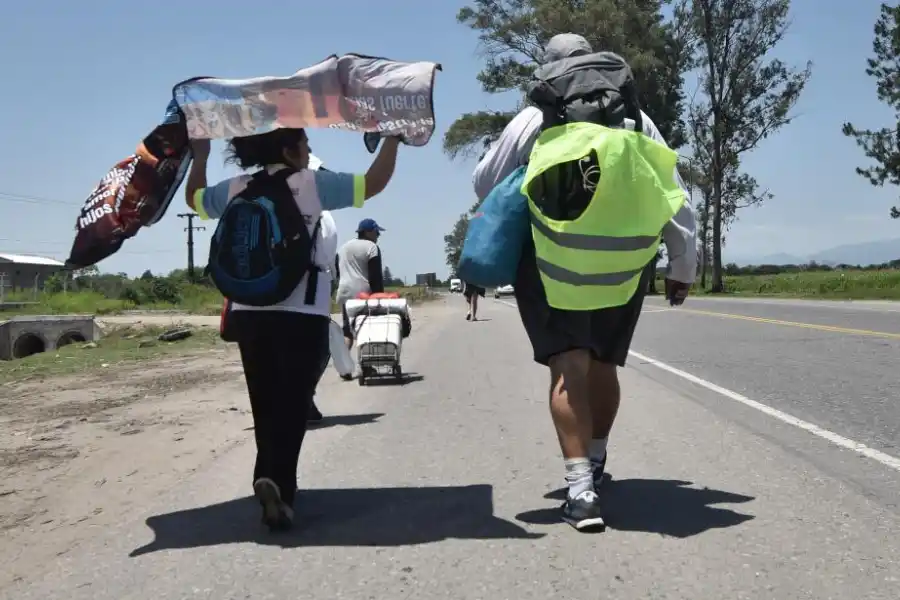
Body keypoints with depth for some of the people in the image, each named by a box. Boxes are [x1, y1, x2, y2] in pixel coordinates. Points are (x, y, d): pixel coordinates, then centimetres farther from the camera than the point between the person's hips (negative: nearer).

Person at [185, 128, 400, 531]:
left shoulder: (235, 189, 10)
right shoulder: (313, 184, -3)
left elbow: (193, 198, 28)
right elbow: (374, 183, 1)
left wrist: (200, 155, 40)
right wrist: (392, 139, 13)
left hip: (249, 313, 5)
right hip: (302, 314, -4)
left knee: (265, 404, 15)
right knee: (292, 404, -2)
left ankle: (272, 480, 24)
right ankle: (277, 483, -17)